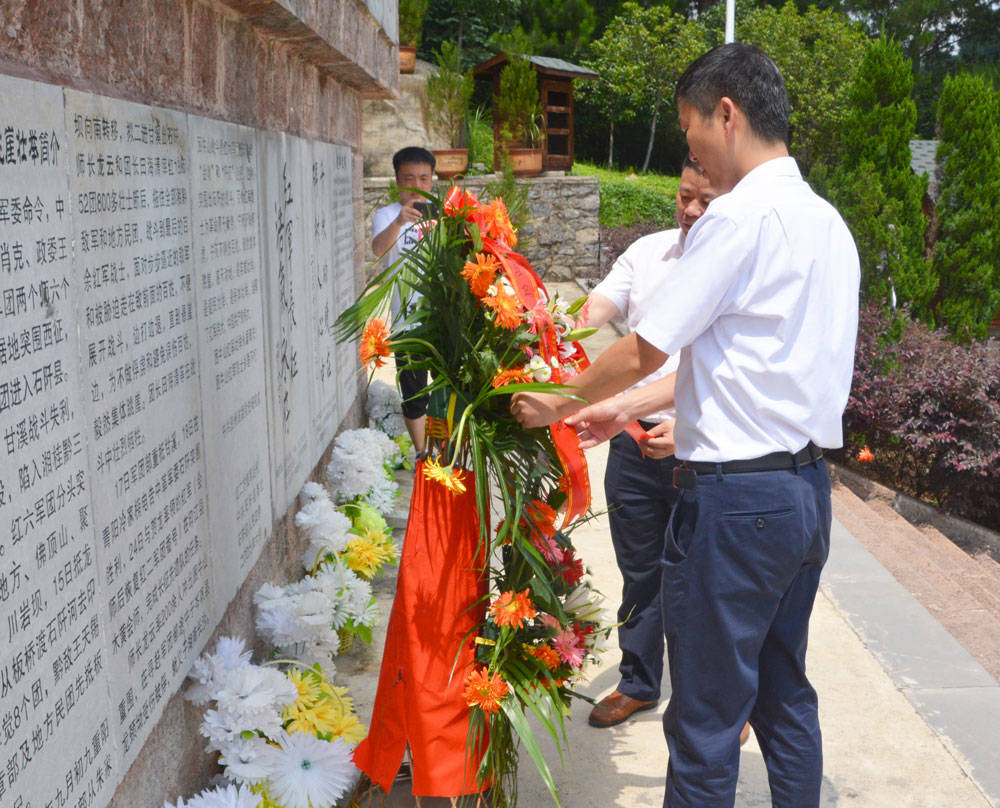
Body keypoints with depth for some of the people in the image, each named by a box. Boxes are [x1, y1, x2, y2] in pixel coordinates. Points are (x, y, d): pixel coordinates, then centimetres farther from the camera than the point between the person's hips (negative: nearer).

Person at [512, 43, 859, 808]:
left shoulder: (741, 216, -15)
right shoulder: (827, 221, 13)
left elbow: (645, 349, -13)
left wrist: (557, 406, 4)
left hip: (737, 495, -9)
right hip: (808, 488, 9)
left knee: (706, 719, 2)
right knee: (784, 696, 20)